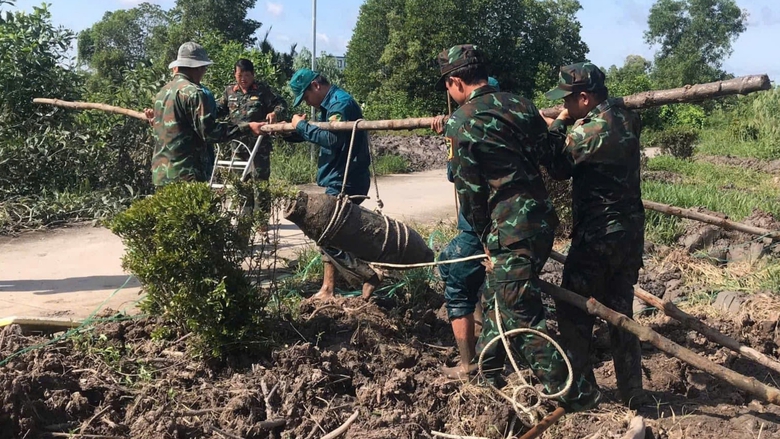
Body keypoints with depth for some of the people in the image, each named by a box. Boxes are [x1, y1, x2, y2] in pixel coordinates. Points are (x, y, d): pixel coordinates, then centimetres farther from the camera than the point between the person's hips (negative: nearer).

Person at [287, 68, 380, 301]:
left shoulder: (341, 103, -16)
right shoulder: (331, 104, 16)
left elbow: (332, 139, -28)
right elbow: (323, 134, 15)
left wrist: (302, 126, -17)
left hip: (345, 183, -11)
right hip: (339, 182, 11)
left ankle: (370, 277, -3)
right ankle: (328, 289, 22)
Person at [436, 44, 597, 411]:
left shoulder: (460, 123, -9)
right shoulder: (521, 105, 10)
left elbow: (468, 189, -6)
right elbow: (549, 158, 15)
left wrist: (483, 234, 5)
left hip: (511, 229, -8)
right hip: (542, 217, 8)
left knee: (522, 315, 1)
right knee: (498, 295, 23)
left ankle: (572, 395, 5)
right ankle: (487, 367, 37)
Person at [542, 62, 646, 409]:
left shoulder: (590, 128, -19)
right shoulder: (625, 118, 6)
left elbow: (558, 168, -7)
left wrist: (557, 125, 3)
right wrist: (565, 125, 10)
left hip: (597, 236, -8)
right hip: (631, 232, 8)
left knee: (573, 311, 7)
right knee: (620, 311, 16)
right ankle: (632, 395, 22)